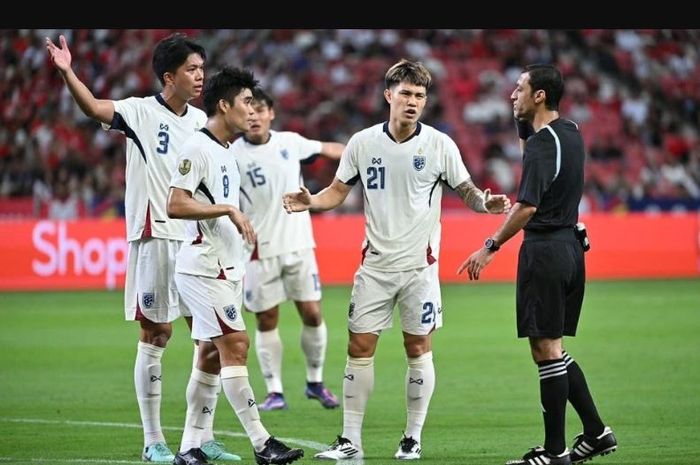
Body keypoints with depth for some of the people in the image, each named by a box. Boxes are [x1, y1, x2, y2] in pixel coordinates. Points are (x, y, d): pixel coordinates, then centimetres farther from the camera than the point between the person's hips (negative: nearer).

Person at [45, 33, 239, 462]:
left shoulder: (200, 120, 11)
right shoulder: (142, 112, -6)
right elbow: (94, 107, -24)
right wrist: (67, 73, -41)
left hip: (196, 238, 6)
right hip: (155, 237, -6)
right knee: (155, 335, -3)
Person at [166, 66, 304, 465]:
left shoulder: (226, 151, 17)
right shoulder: (197, 148, -13)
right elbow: (176, 205, -20)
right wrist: (229, 209, -20)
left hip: (226, 268, 10)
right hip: (204, 268, -10)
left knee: (212, 354, 8)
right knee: (235, 345, -12)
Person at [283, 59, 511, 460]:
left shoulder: (439, 145, -4)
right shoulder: (363, 143, 1)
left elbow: (467, 191, 3)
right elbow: (338, 191, 8)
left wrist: (486, 202, -18)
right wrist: (311, 201, -11)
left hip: (420, 264, -2)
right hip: (375, 264, 2)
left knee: (418, 348, 1)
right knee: (360, 348, 0)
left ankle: (413, 439, 13)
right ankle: (350, 441, 6)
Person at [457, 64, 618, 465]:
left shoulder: (541, 143, -16)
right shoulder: (571, 132, 11)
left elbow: (527, 207, -25)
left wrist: (491, 247, -20)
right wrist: (525, 122, 17)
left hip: (544, 249, -9)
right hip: (570, 245, 9)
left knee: (546, 350, -5)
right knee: (554, 350, 16)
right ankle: (596, 432, 15)